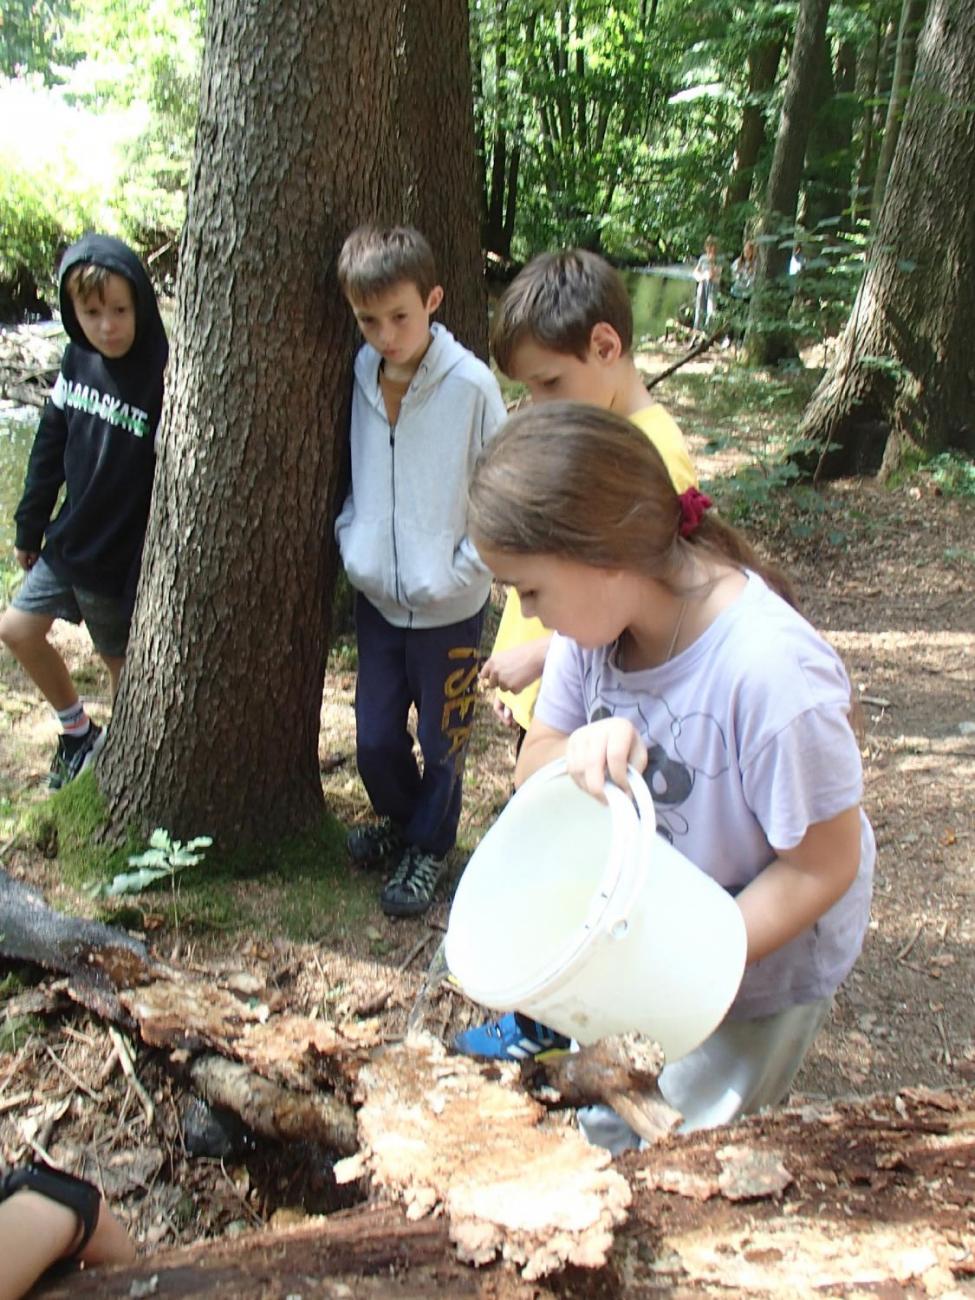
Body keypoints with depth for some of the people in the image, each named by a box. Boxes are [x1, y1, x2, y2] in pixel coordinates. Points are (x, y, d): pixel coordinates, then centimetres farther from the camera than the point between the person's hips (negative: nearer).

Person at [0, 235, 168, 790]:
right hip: (68, 543, 7)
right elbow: (50, 449, 8)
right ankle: (78, 730, 32)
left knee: (125, 665, 11)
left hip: (122, 560, -7)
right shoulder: (77, 361, -3)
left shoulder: (161, 379, -23)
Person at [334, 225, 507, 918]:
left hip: (449, 607, -4)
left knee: (442, 742, 11)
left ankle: (429, 847, 34)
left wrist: (459, 573, -12)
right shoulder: (358, 377, -2)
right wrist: (351, 543, 3)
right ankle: (402, 819, 42)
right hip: (377, 596, 4)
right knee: (375, 739, 14)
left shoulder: (472, 385, -16)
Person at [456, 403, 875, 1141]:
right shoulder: (597, 612, -14)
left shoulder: (772, 674, -33)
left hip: (765, 957, -5)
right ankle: (545, 1024, 27)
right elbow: (532, 768, -4)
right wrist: (579, 750, -27)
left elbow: (824, 866, -23)